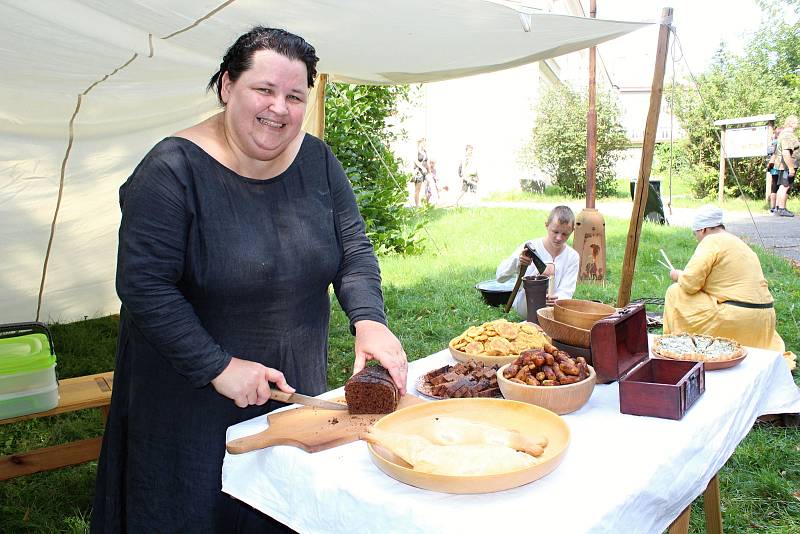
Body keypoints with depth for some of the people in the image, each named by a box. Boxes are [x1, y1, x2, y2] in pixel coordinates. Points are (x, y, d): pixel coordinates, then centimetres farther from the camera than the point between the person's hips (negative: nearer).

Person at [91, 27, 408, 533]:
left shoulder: (317, 160, -2)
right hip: (192, 393, -4)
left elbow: (353, 250, -3)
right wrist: (218, 367, -23)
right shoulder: (173, 169, -18)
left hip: (297, 384, 5)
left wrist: (369, 321, -20)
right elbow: (143, 284, -20)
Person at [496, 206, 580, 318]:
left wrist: (558, 300, -37)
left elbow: (566, 292, -11)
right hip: (525, 307, -3)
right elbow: (500, 276, -16)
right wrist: (517, 262, -38)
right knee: (548, 269, -25)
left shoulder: (572, 257, -2)